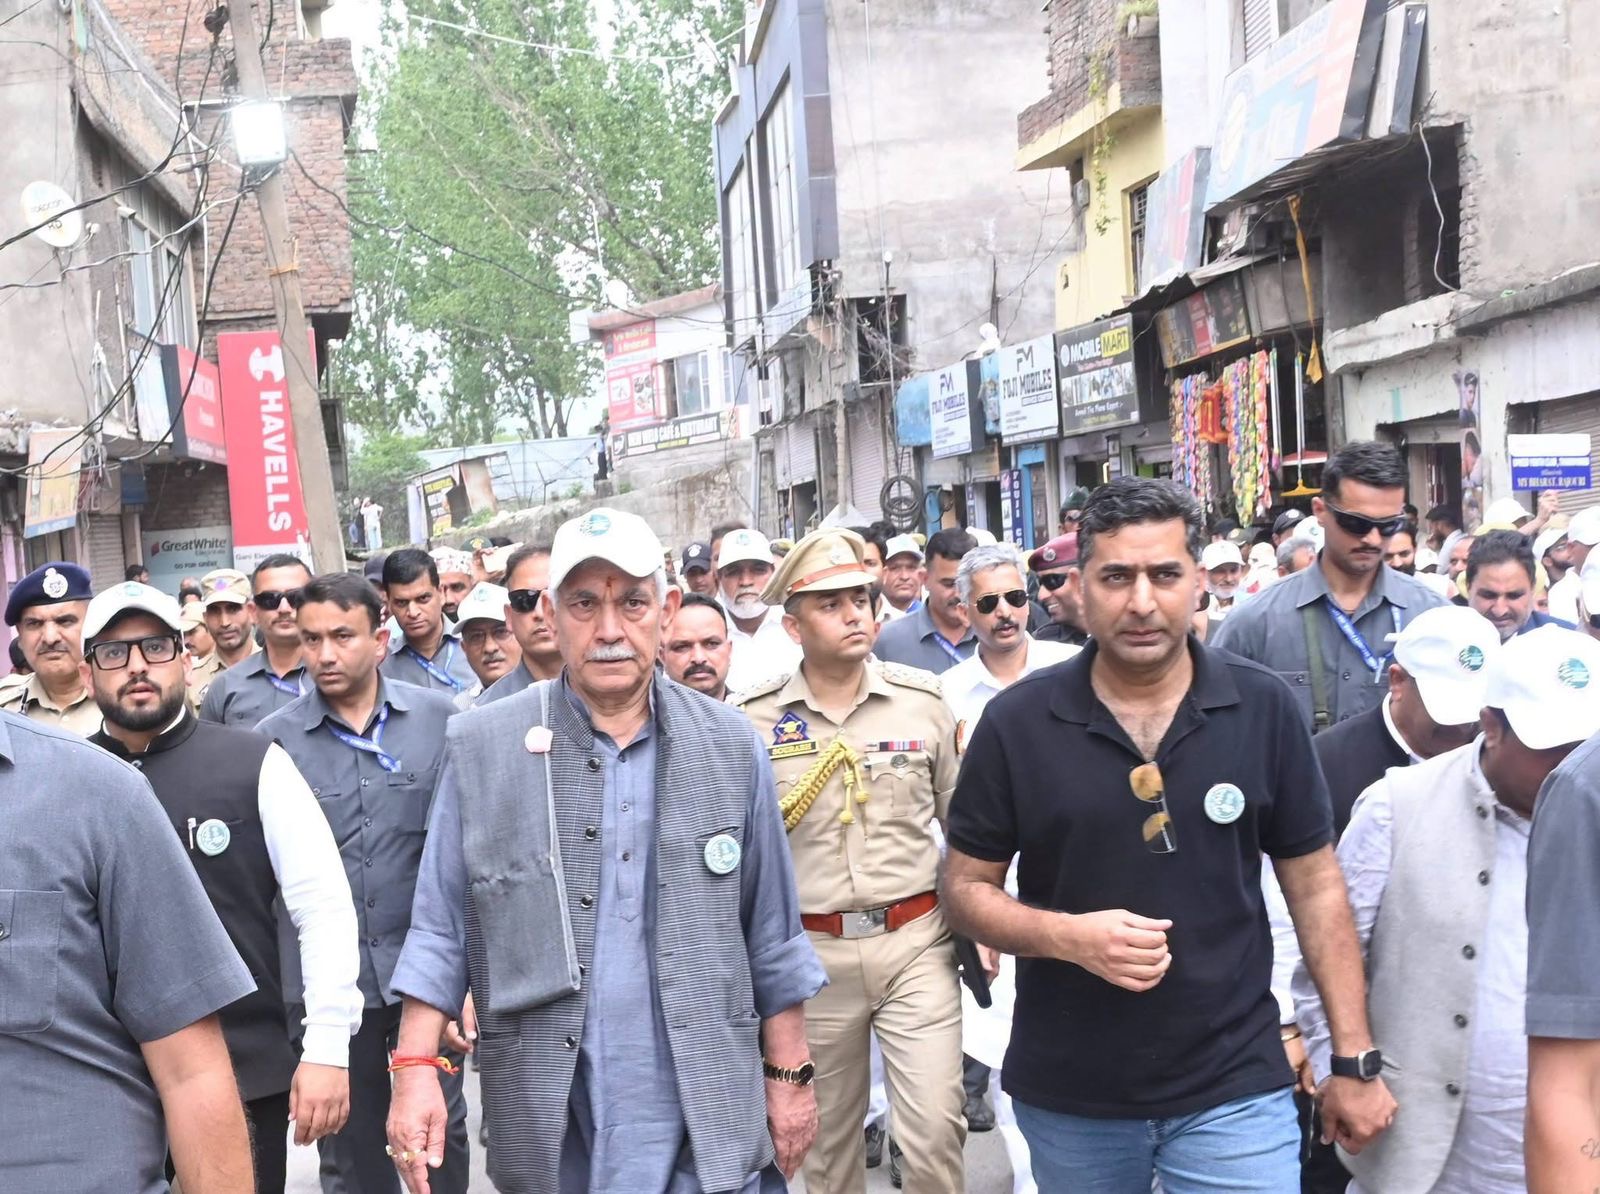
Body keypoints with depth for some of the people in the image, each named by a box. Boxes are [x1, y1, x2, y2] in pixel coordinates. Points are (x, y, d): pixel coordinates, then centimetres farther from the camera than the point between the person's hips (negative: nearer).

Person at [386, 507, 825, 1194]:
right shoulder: (481, 749, -3)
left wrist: (789, 1075, 7)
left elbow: (770, 932, 6)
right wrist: (416, 1068, -6)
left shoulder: (731, 747, 1)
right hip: (547, 1125, 0)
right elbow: (441, 928, 1)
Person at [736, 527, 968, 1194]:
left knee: (935, 1131, -4)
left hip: (916, 943, 0)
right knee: (829, 1139, 14)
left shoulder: (922, 699, 1)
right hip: (811, 951, 0)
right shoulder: (753, 719, -3)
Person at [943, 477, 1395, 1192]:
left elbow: (1314, 885, 3)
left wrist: (1355, 1060, 2)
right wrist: (1069, 936, -18)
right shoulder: (1016, 722, -7)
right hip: (1066, 1097, 1)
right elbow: (966, 888, 0)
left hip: (1234, 1091, -1)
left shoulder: (1265, 710, -4)